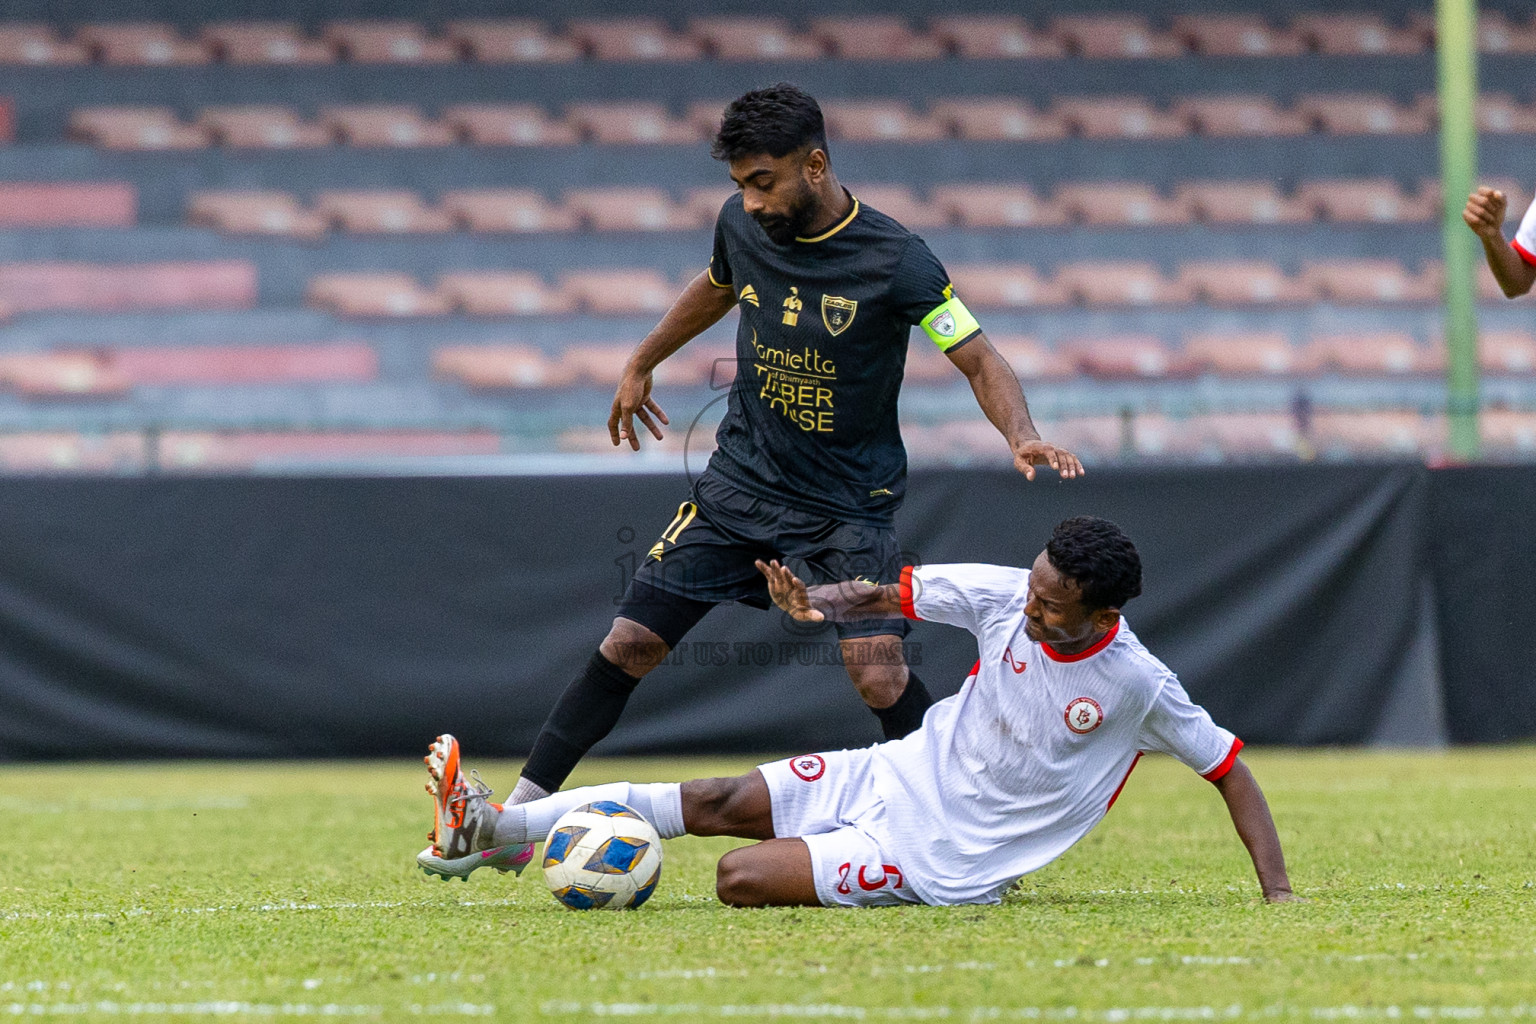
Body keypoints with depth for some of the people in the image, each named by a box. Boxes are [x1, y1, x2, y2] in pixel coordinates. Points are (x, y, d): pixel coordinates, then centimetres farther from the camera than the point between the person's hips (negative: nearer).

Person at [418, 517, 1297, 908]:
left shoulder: (1136, 686, -20)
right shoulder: (1006, 596, -8)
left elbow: (1231, 769, -9)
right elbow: (889, 597, 4)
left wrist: (1279, 894, -15)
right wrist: (822, 603, -18)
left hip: (943, 861, -5)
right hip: (901, 774, 5)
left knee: (743, 880, -18)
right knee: (721, 801, -6)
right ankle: (491, 826, -1)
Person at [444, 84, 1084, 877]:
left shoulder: (893, 260, -19)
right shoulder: (741, 225, -4)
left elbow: (978, 360, -16)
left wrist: (1022, 436, -35)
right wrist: (641, 365, 30)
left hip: (849, 503, -4)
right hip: (741, 478, 4)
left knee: (877, 674, -21)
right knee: (629, 646, -2)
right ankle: (516, 817, 6)